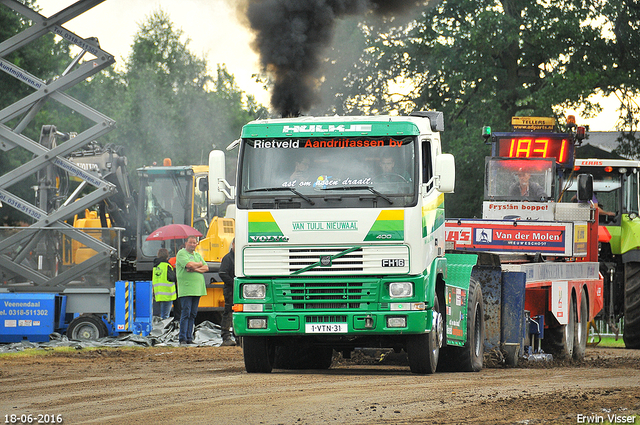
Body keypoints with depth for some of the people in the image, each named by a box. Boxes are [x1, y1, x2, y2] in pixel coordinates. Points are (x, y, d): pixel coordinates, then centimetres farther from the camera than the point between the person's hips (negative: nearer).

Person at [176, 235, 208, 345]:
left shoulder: (197, 255, 20)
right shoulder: (181, 253, -1)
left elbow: (206, 268, 10)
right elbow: (189, 264, -17)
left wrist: (195, 269, -9)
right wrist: (199, 265, 1)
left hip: (197, 289, 7)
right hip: (186, 289, -7)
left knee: (193, 314, 6)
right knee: (186, 313, -10)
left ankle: (189, 337, 9)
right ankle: (182, 338, -10)